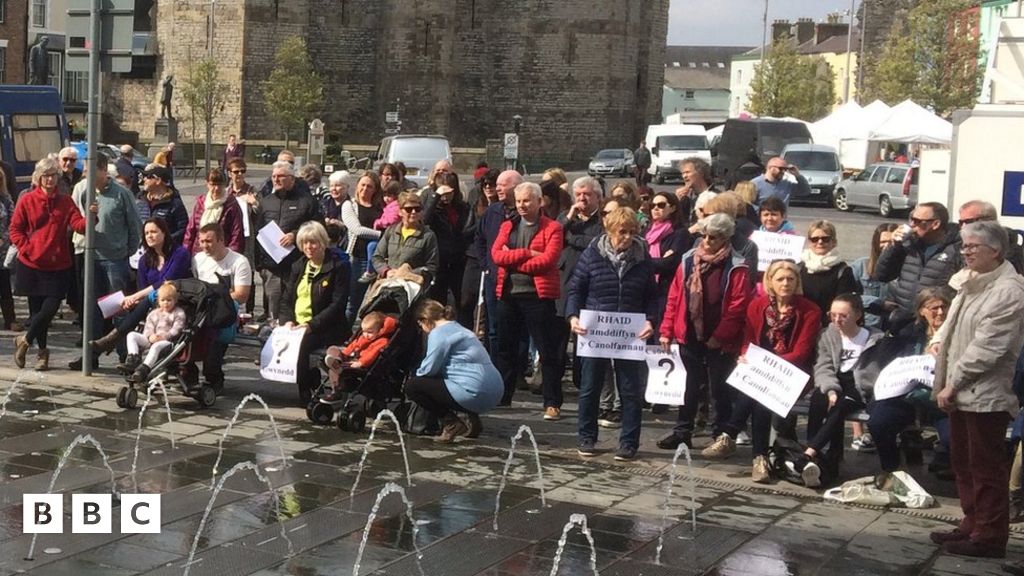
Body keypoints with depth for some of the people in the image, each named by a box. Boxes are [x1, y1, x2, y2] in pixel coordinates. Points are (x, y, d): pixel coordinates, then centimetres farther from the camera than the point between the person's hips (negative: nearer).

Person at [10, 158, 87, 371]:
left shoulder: (65, 201, 5)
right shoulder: (27, 200, 1)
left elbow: (78, 224, -8)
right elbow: (15, 230, 2)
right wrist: (27, 249, -10)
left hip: (58, 265, 1)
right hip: (31, 264, -1)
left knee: (51, 307, -9)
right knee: (37, 309, 5)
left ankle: (25, 340, 14)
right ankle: (42, 350, 23)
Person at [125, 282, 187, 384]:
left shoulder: (179, 313, 7)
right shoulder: (154, 313, 22)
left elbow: (176, 330, -6)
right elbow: (148, 328, 11)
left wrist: (164, 336, -21)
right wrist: (150, 336, -13)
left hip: (168, 341, -6)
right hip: (152, 340, 6)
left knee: (157, 346, -40)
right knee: (132, 335, -8)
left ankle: (143, 369, -50)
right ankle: (133, 359, -29)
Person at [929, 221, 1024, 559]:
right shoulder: (972, 283, 15)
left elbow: (987, 348, -21)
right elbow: (955, 322, 30)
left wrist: (952, 383, -18)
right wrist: (939, 340, 8)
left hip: (985, 395, -10)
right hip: (962, 392, 10)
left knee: (986, 468, -2)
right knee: (963, 463, 17)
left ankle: (990, 536, 6)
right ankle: (972, 525, 28)